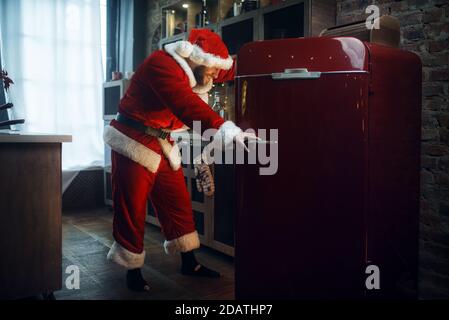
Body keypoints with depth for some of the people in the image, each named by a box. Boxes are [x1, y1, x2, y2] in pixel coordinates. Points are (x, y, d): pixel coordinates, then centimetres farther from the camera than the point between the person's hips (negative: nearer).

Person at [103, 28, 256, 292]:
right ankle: (133, 270, 16)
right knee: (131, 210, 0)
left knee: (178, 204, 10)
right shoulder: (162, 65, -23)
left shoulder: (193, 70, 7)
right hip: (135, 144, -8)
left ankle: (189, 263, 23)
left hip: (164, 147, 9)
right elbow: (185, 103, -40)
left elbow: (228, 70, 17)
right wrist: (224, 128, -50)